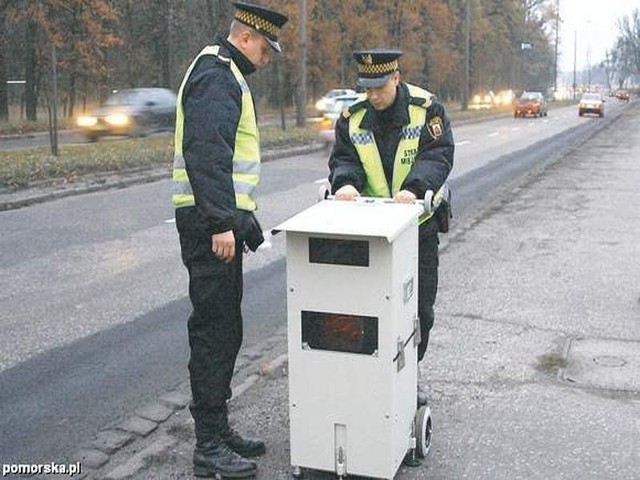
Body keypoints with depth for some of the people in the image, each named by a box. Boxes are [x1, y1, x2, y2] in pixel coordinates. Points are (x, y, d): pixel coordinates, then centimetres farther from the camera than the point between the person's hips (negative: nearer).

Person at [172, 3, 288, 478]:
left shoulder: (226, 74, 22)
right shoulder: (216, 76, -13)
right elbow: (204, 153, -25)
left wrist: (241, 218, 26)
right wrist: (221, 222, -28)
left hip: (222, 218, 11)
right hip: (210, 223, -11)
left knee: (224, 328, 15)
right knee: (214, 329, -5)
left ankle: (219, 428, 26)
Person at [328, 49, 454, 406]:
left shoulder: (426, 108, -9)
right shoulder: (352, 117, 0)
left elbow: (438, 155, -17)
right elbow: (343, 158, -2)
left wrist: (413, 187, -35)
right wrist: (346, 181, -26)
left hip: (419, 222, -1)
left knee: (419, 306, 7)